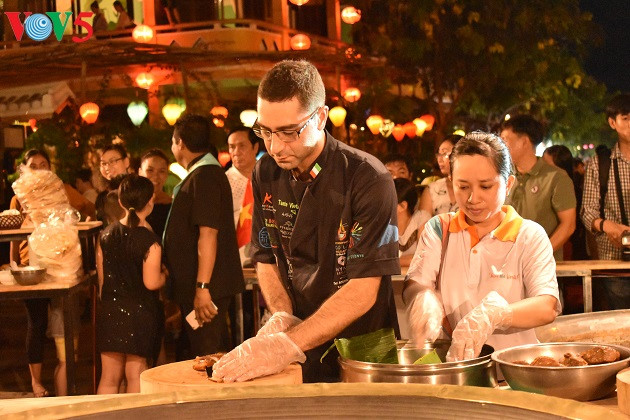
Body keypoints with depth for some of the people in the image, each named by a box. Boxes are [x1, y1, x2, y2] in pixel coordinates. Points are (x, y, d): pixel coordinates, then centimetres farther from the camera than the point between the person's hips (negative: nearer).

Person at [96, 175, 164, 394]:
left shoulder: (106, 235, 3)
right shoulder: (149, 240, -14)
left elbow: (102, 277, 9)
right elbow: (151, 282, -16)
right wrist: (165, 275, 5)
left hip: (109, 311, 5)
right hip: (140, 311, -5)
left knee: (109, 377, 11)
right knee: (135, 375, 4)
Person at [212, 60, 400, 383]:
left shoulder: (368, 180, -17)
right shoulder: (266, 174, 1)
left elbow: (363, 290, -21)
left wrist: (288, 345, -28)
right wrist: (282, 317, -8)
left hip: (363, 354, -4)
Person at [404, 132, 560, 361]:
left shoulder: (530, 236, 3)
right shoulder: (438, 229, 11)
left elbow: (548, 307, -9)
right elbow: (413, 285, 0)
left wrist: (492, 314, -29)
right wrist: (424, 301, -25)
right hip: (449, 360, 3)